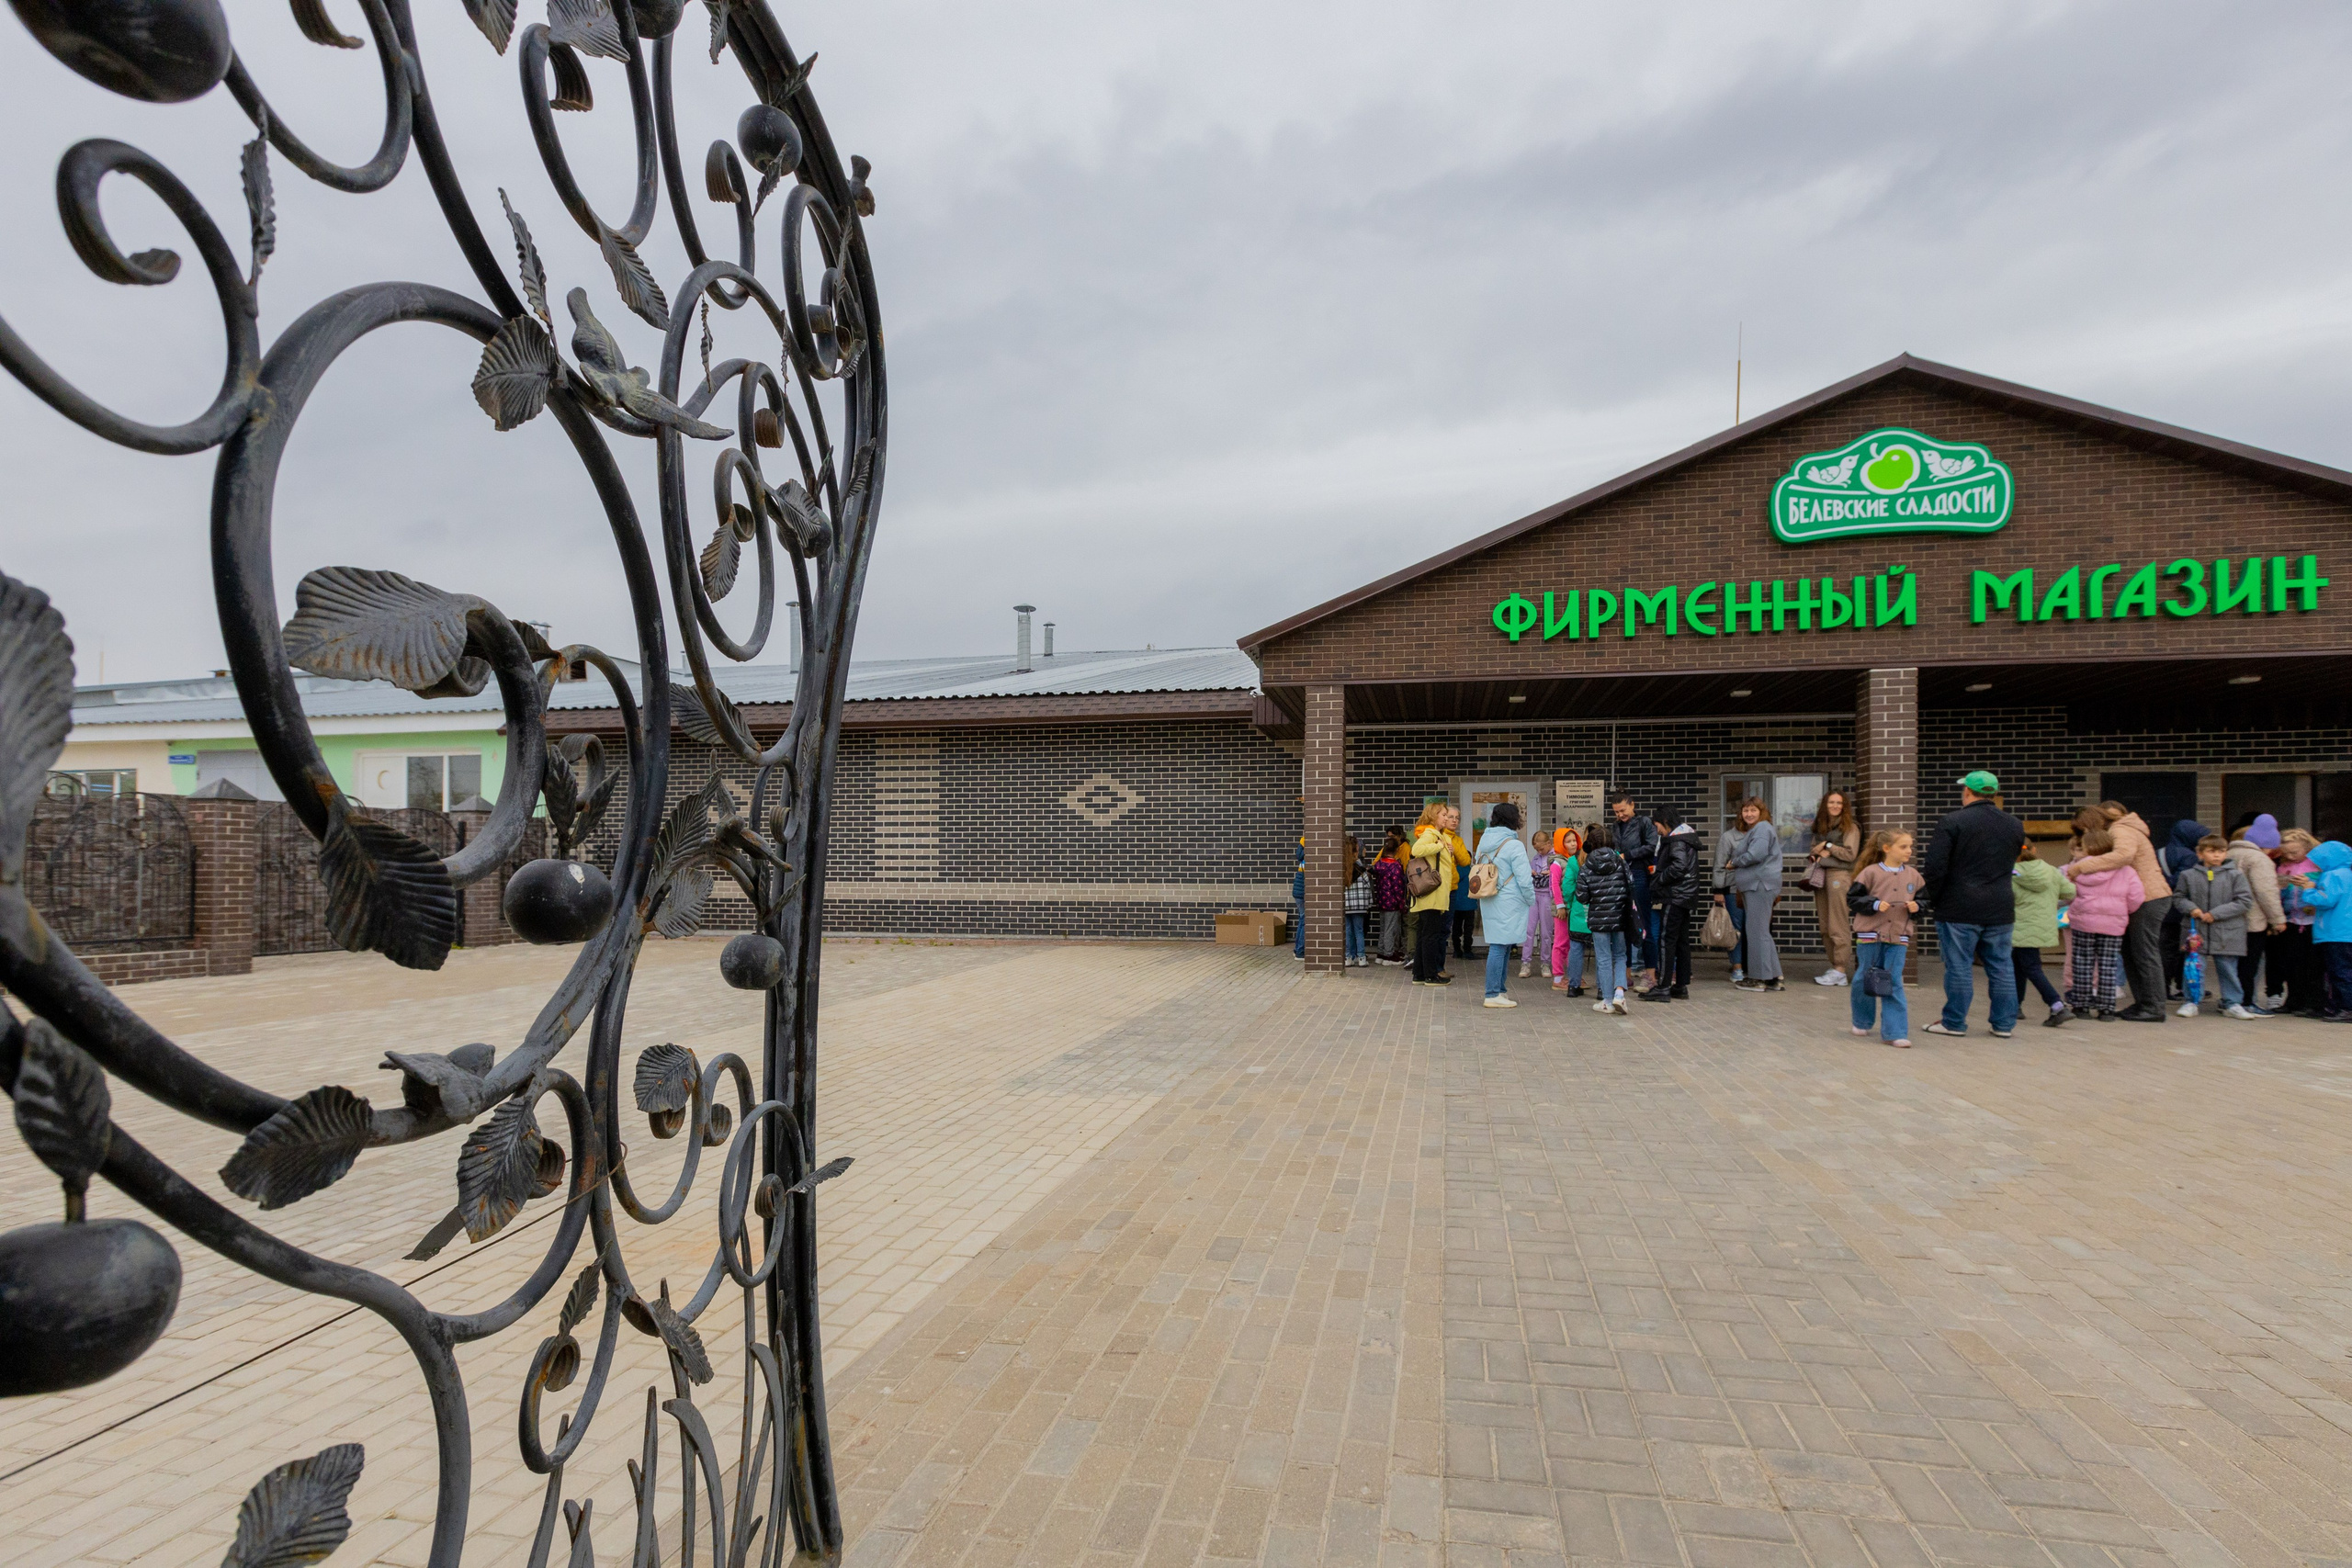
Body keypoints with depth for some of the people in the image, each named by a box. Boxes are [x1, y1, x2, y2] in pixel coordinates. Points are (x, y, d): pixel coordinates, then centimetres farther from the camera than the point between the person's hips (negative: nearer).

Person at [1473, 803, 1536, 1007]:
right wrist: (1531, 899, 1)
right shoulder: (1514, 846, -13)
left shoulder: (1484, 843, 10)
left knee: (1501, 947, 14)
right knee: (1500, 947, -5)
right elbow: (1524, 879, -13)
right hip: (1508, 904, -7)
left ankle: (1499, 990, 19)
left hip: (1488, 903, 8)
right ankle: (1493, 995, -3)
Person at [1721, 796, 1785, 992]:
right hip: (1752, 885, 11)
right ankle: (1772, 977, 15)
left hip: (1760, 885, -11)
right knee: (1760, 931, 11)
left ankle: (1760, 978, -3)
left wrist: (1734, 863, -7)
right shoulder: (1752, 830, 23)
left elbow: (1755, 855, -20)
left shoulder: (1762, 829, -9)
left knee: (1757, 930, -7)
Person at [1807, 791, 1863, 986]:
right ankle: (1834, 965, 10)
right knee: (1825, 926, 5)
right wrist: (1815, 856, 3)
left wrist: (1828, 846, -3)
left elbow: (1850, 854, -9)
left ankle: (1840, 970, -8)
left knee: (1838, 925, -9)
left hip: (1840, 874, -7)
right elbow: (1813, 850, 24)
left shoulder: (1850, 827, 0)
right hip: (1821, 875, 7)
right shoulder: (1819, 827, 19)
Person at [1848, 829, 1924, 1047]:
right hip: (1869, 934, -2)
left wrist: (1915, 907, -4)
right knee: (1865, 979, 9)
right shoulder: (1871, 872, -6)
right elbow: (1852, 898, -4)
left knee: (1893, 983, -2)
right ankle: (1862, 1022, 29)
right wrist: (1875, 904, -17)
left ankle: (1895, 1032, 1)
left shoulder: (1913, 875, 5)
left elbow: (1920, 899, 17)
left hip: (1898, 936, 2)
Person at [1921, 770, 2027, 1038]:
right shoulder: (2015, 825, 9)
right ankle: (2004, 1024, 16)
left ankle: (1954, 1022, 7)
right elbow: (2011, 864, 17)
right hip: (2001, 909, 5)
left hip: (1959, 909, -5)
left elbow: (1936, 867, -14)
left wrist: (1933, 900, -2)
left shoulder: (1952, 822, -11)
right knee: (2001, 966, 11)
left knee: (1959, 966, 1)